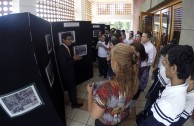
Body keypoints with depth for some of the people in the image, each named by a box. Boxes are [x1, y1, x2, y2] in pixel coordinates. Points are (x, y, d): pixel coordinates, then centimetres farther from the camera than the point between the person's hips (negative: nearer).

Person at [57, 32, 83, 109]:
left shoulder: (65, 48, 2)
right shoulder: (61, 50, -28)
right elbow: (64, 65, -31)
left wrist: (74, 58, 0)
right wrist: (74, 59, -28)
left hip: (69, 72, 9)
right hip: (67, 74, -9)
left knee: (71, 87, 27)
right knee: (72, 88, 8)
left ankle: (72, 98, 49)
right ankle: (74, 104, 27)